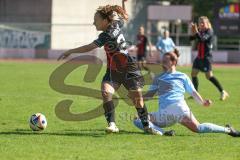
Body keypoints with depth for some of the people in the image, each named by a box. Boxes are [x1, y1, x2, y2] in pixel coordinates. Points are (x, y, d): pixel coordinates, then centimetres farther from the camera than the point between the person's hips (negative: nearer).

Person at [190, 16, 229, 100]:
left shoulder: (209, 31, -10)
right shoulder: (200, 31, 10)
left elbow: (202, 39, -26)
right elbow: (191, 38, 4)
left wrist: (196, 31, -32)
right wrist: (193, 32, -13)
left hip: (206, 56, -8)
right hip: (199, 56, 8)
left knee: (209, 75, -13)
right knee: (193, 73, 5)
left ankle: (223, 92, -6)